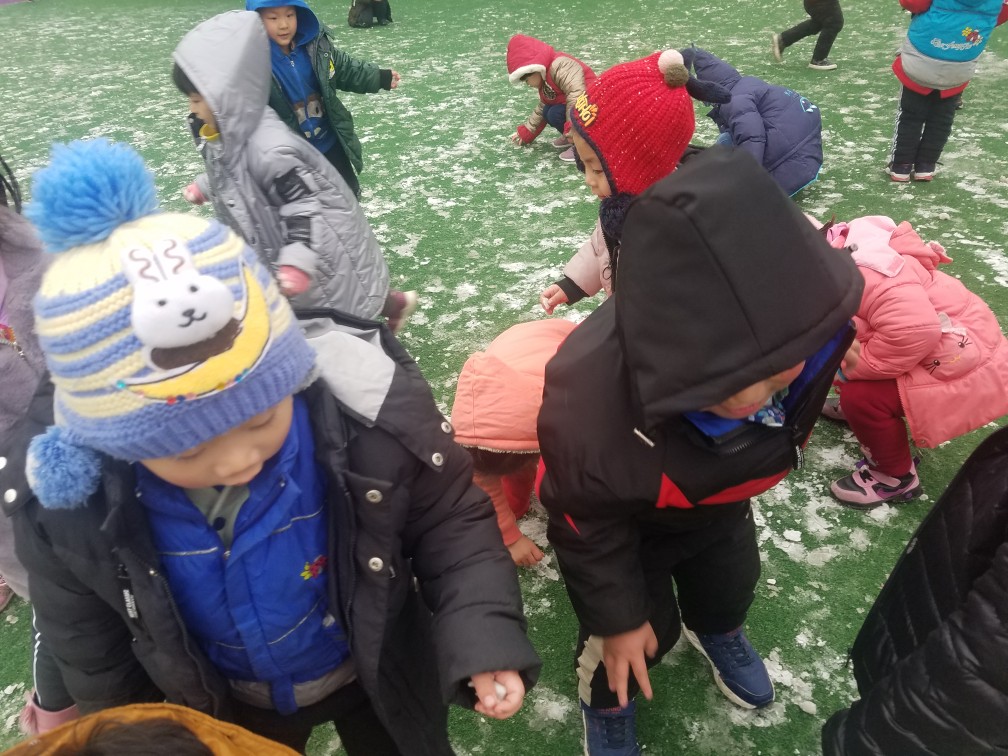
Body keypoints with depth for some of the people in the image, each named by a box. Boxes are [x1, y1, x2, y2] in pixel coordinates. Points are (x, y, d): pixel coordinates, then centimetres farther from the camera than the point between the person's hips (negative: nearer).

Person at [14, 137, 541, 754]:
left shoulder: (372, 404, -34)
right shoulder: (64, 506, -26)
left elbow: (452, 521, -18)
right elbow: (96, 659, -6)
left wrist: (483, 642, -31)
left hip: (382, 677, -1)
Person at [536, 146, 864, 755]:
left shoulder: (804, 318, -36)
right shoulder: (589, 404, -48)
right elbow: (584, 526, -24)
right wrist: (617, 617, -9)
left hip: (718, 497, 5)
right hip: (620, 517, -4)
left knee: (731, 583, 27)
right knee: (644, 624, 10)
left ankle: (718, 632, 65)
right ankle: (607, 701, 47)